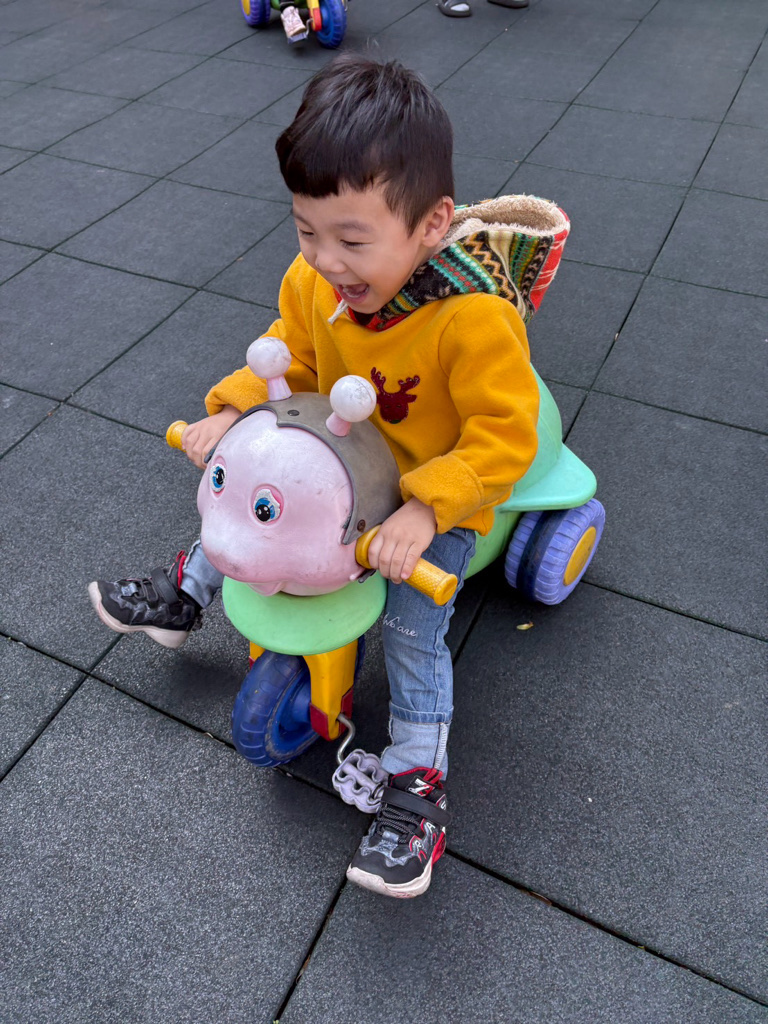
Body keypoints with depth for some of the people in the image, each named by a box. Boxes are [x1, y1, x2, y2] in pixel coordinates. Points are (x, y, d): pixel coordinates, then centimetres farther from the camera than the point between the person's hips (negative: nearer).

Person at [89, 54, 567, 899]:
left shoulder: (475, 320, -34)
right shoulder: (315, 281, -14)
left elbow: (504, 438, -29)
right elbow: (289, 354, 3)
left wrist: (424, 511, -38)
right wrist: (232, 410, -12)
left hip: (442, 495, -6)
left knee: (412, 630, -10)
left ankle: (417, 782, 9)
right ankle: (184, 596, 42)